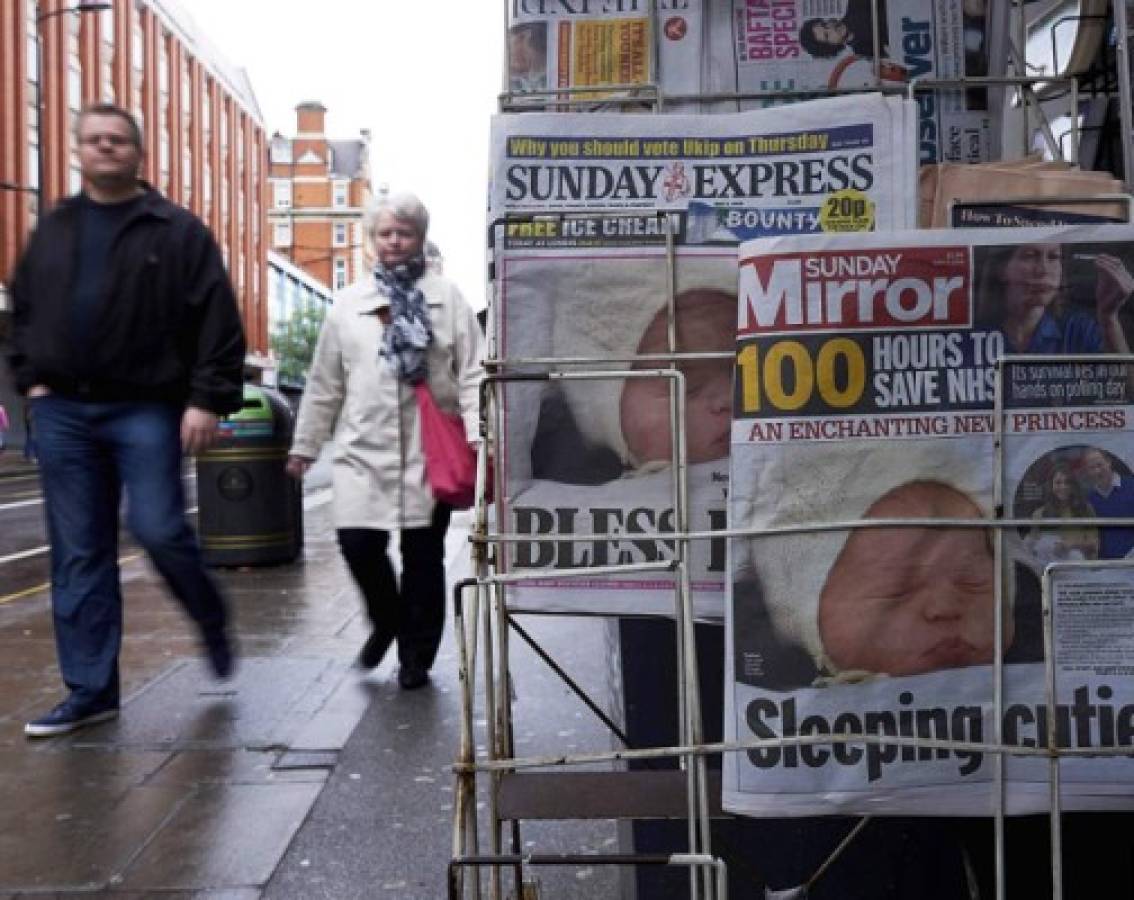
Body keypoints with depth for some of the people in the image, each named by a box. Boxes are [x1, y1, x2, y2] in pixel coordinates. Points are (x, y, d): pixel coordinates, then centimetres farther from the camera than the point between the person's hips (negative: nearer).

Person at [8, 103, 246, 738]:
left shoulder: (177, 231, 1)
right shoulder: (54, 231, 16)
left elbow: (219, 322, -6)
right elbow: (23, 310, 23)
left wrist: (208, 399, -13)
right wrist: (31, 378, 11)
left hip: (146, 408, -4)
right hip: (63, 411, 5)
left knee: (160, 530, -9)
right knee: (79, 554, 4)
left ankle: (214, 620, 23)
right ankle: (91, 691, 13)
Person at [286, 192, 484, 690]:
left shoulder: (447, 297, 3)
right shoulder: (348, 303, 11)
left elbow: (471, 372, -3)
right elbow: (324, 383, 12)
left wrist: (477, 433, -14)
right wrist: (304, 444, 12)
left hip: (430, 447, -2)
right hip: (364, 445, 2)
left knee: (423, 554, 6)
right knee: (358, 542, -6)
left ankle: (416, 654, 22)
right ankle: (387, 621, 25)